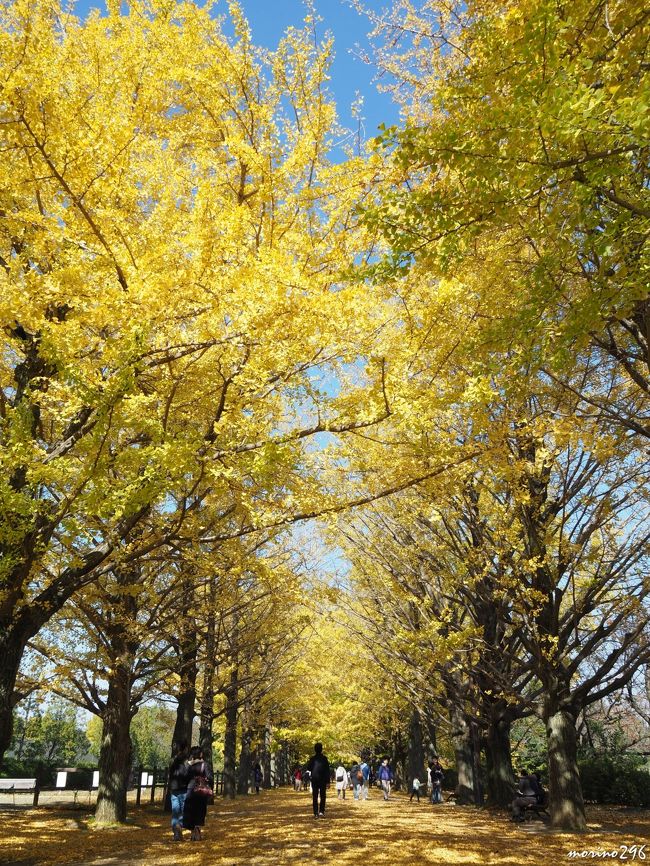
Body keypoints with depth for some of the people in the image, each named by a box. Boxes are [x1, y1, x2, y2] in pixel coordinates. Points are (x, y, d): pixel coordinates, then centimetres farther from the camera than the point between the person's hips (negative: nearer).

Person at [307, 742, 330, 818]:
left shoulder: (312, 758, -3)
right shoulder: (324, 758, -5)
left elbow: (308, 768, 6)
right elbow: (327, 770, -5)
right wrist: (328, 781, -2)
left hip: (314, 780, 1)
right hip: (323, 780, -1)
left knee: (315, 797, 7)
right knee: (323, 796, 8)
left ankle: (316, 813, 2)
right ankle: (321, 811, -3)